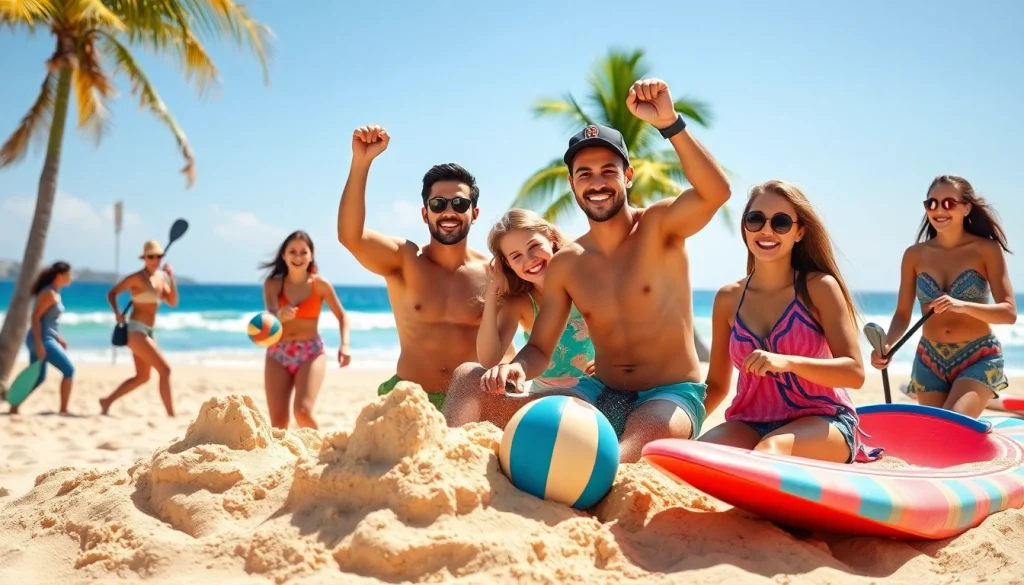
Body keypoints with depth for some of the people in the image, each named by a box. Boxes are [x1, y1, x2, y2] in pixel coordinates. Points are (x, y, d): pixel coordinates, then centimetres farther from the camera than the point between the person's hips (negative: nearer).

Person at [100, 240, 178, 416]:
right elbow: (111, 293, -7)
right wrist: (117, 312, -22)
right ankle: (171, 415, -10)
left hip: (149, 331, 9)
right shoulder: (137, 277, -9)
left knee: (142, 377, 18)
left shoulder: (160, 278, 10)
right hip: (136, 330, -9)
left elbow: (173, 302, 5)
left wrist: (171, 277, -4)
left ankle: (107, 401, 30)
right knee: (165, 370, -13)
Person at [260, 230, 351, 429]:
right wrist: (280, 316, -43)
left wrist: (344, 344, -15)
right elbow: (271, 315, -18)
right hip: (277, 354, 2)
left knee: (302, 411, -18)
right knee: (278, 420, -2)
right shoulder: (273, 284, -2)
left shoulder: (320, 284, -4)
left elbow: (342, 317, 3)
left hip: (311, 353, -2)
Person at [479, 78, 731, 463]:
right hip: (602, 395, 5)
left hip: (673, 395, -4)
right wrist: (517, 367, -19)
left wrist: (669, 123, -38)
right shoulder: (564, 265, 4)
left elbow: (716, 192, -27)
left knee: (641, 436, -41)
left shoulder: (659, 226, -7)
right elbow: (540, 349, 5)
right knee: (491, 398, -16)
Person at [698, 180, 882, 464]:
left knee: (770, 450, -38)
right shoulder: (728, 298, 5)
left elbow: (855, 372, -11)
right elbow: (717, 385, 11)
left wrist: (787, 362, -27)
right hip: (751, 425, 4)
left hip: (821, 423, -4)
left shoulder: (818, 287, -4)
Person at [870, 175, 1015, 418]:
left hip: (978, 358, -3)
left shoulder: (987, 250, -5)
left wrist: (962, 306, -28)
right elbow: (903, 315, 3)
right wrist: (887, 345, -17)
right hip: (930, 361, 3)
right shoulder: (915, 255, 2)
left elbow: (1009, 312, -10)